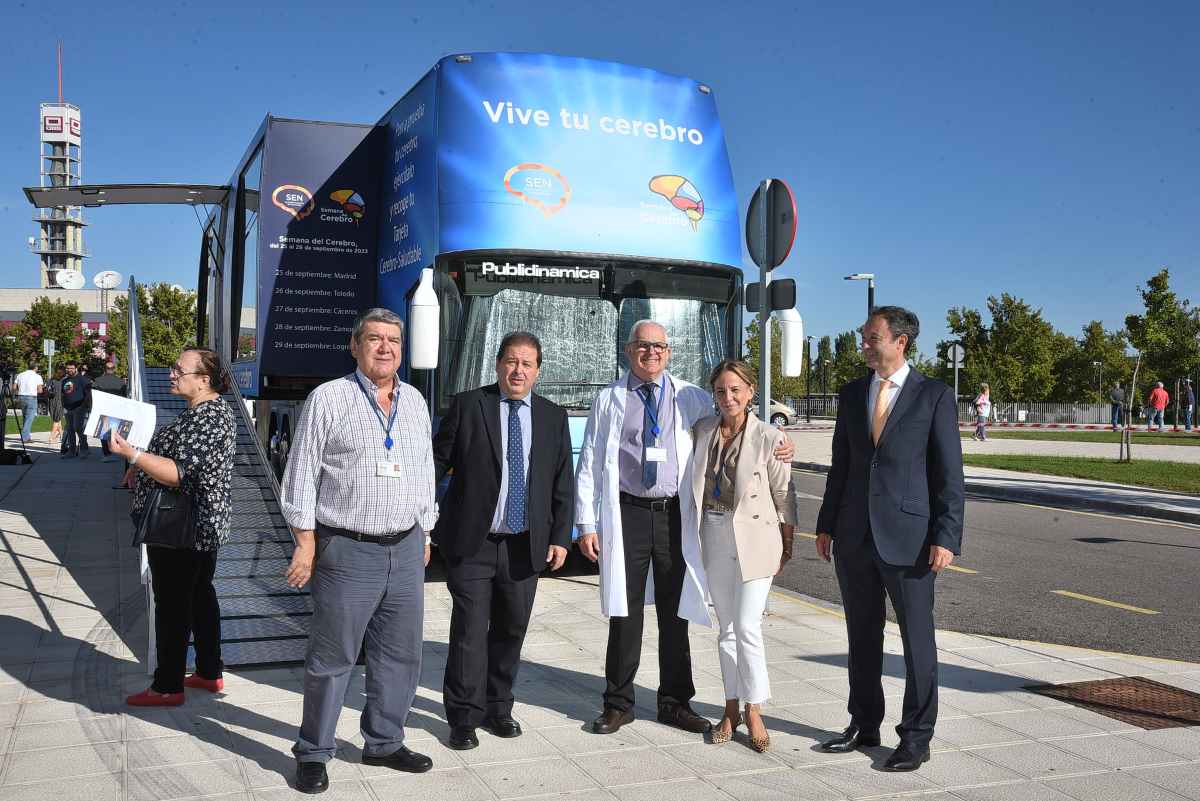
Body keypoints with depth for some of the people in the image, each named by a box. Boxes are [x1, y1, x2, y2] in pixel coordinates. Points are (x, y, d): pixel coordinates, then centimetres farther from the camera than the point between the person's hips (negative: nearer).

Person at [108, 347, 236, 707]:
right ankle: (210, 673, 27)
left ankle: (167, 687, 9)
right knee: (200, 594, 17)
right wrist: (143, 465, 18)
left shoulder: (204, 419, -23)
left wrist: (133, 455, -33)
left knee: (172, 604, -1)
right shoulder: (214, 409, 11)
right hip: (206, 523, 11)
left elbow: (181, 473, -28)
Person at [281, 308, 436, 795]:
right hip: (348, 552, -5)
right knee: (332, 659, 3)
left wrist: (425, 535, 17)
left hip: (406, 551, 6)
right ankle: (313, 754, 19)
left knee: (400, 655, 13)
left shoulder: (414, 402, 11)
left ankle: (384, 743, 29)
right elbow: (301, 476, -5)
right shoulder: (328, 399, -5)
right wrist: (305, 545, -9)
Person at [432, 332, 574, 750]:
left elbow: (564, 483, 9)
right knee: (470, 632, -1)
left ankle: (497, 708, 30)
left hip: (525, 547, 3)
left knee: (511, 630, 13)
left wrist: (560, 537, 4)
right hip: (471, 543, -3)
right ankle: (464, 717, 13)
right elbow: (437, 462, 0)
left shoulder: (553, 417, 8)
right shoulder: (467, 406, -1)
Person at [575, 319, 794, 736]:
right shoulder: (609, 400, 3)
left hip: (675, 515, 1)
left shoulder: (691, 397, 5)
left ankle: (675, 703, 24)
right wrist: (586, 523, -4)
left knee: (675, 615, 10)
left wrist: (777, 446, -10)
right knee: (625, 614, 5)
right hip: (627, 514, -1)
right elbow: (589, 465, 2)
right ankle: (618, 703, 19)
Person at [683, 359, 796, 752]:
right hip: (714, 536, 4)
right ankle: (731, 708, 23)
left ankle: (753, 711, 8)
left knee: (747, 627, -7)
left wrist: (787, 546, 1)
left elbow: (784, 496, -2)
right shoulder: (701, 431, 3)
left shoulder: (769, 438, -10)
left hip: (754, 537, -4)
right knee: (726, 627, 12)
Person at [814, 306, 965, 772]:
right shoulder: (851, 394, 10)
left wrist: (947, 537, -12)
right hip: (854, 536, 5)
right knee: (862, 636, 13)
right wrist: (826, 525, 10)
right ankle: (864, 725, 26)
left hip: (908, 536, -4)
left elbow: (949, 474, -5)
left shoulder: (935, 397, -3)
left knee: (917, 638, 3)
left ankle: (916, 737, 16)